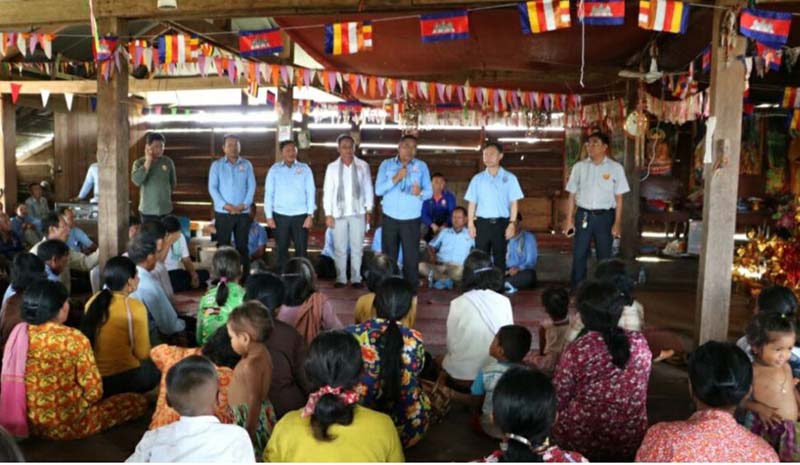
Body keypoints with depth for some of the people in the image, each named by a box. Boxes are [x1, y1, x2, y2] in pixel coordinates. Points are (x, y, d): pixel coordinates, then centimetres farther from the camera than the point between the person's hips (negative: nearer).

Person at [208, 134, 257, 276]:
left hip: (243, 213, 1)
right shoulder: (217, 165, 3)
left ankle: (244, 276, 11)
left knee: (242, 246, 5)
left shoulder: (247, 165, 7)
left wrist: (244, 204, -11)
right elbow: (212, 187, -3)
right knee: (223, 247, 2)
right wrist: (225, 205, -13)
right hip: (222, 213, -1)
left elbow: (251, 186, 2)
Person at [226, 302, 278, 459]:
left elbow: (254, 400, -25)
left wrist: (249, 432, -19)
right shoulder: (261, 351, -1)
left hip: (250, 416, -9)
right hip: (254, 413, 9)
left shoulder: (251, 365, -29)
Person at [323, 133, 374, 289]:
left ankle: (356, 278, 14)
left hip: (358, 212, 0)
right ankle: (341, 278, 16)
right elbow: (327, 191, 2)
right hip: (339, 213, 0)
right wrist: (328, 214, -2)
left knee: (357, 247, 5)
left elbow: (368, 188, 4)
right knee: (340, 248, 5)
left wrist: (369, 210, 0)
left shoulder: (363, 166, 0)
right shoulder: (332, 167, 1)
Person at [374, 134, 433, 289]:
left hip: (411, 219, 0)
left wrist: (420, 192, -23)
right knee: (388, 256, 6)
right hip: (390, 218, 0)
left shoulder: (421, 166, 5)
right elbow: (378, 190, -6)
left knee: (411, 257, -2)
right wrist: (395, 178, -19)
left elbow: (429, 191, 0)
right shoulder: (386, 164, 3)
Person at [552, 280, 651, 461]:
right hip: (631, 442, 4)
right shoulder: (640, 342, -7)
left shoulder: (578, 350, -20)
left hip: (582, 442, -4)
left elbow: (558, 399, -9)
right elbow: (637, 392, 7)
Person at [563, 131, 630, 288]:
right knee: (579, 255, 4)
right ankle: (576, 290, 16)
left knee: (605, 256, 9)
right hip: (583, 215, 1)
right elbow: (572, 195, 5)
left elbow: (619, 198, 0)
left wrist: (617, 223, -5)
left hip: (605, 216, -1)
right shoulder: (579, 167, 3)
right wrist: (569, 219, 1)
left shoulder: (615, 168, -1)